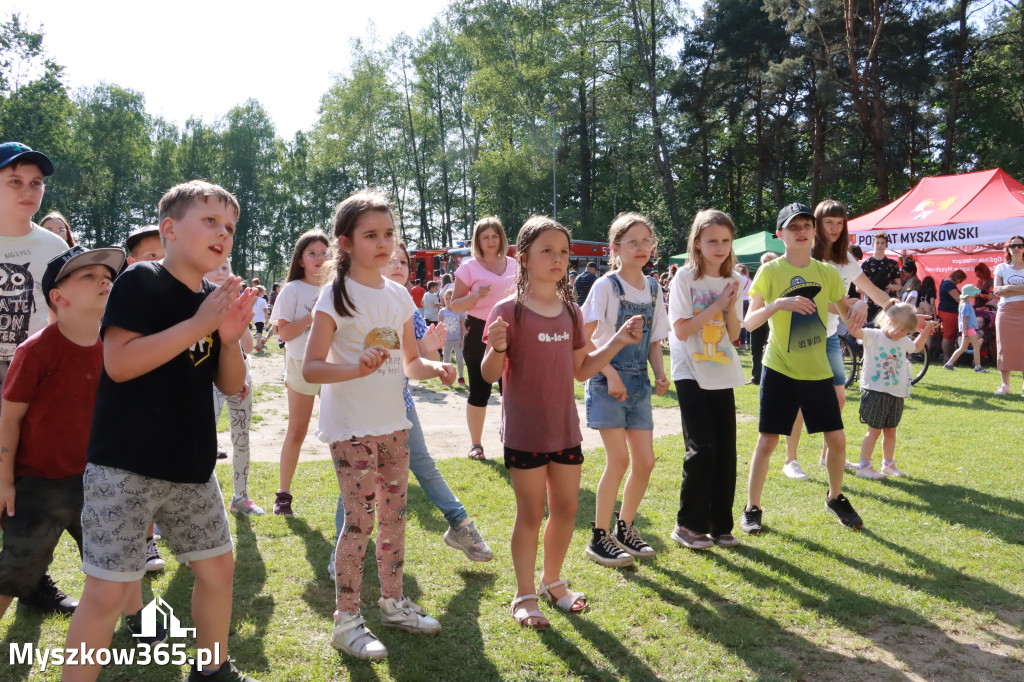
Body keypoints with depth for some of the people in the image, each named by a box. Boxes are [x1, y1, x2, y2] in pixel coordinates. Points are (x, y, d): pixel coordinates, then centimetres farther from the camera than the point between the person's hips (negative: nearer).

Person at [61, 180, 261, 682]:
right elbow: (118, 363, -22)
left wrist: (230, 338, -9)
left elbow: (232, 386, 10)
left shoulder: (215, 300, 9)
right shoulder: (140, 282, -10)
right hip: (125, 469, -7)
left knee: (218, 567, 15)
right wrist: (198, 324, -22)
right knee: (107, 590, -4)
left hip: (191, 467, 7)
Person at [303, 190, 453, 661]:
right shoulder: (336, 296, -12)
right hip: (351, 427, -6)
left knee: (394, 514, 14)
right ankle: (346, 621, 13)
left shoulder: (399, 295, 6)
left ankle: (393, 602, 31)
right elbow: (311, 368, -16)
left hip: (393, 423, 6)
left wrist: (434, 368, -8)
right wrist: (358, 368, -33)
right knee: (360, 521, -3)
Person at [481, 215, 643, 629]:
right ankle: (525, 596, 23)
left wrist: (618, 341, 3)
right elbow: (490, 375, -12)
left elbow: (581, 370, 10)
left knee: (566, 508, 14)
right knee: (530, 513, 5)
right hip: (524, 432, -5)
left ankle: (553, 582, 36)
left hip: (565, 428, 6)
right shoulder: (509, 311, -12)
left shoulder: (571, 312, 6)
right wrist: (497, 348, -32)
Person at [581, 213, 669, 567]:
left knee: (645, 461, 5)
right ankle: (599, 537, 4)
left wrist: (660, 374, -1)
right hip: (607, 379, -6)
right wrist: (611, 374, -19)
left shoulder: (653, 288, 10)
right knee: (619, 459, -10)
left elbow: (654, 340, 15)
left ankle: (625, 528, 25)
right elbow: (584, 338, -13)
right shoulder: (606, 285, -9)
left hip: (638, 382, 6)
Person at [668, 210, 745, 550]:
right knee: (702, 448, -11)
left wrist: (731, 306, -10)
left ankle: (720, 525, 17)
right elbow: (681, 330, -13)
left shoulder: (735, 281, 7)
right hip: (691, 373, -5)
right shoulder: (686, 277, -7)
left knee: (725, 450, 4)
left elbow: (734, 334, 6)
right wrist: (716, 305, -15)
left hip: (722, 374, 5)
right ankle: (688, 524, 5)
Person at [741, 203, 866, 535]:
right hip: (780, 369, -3)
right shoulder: (770, 271, -7)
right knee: (767, 440, -2)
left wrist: (859, 306, -9)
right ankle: (752, 508, 12)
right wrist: (779, 303, -30)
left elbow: (849, 314, 14)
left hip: (817, 370, 4)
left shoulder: (827, 272, 4)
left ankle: (835, 498, 31)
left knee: (836, 438, 6)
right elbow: (749, 322, -14)